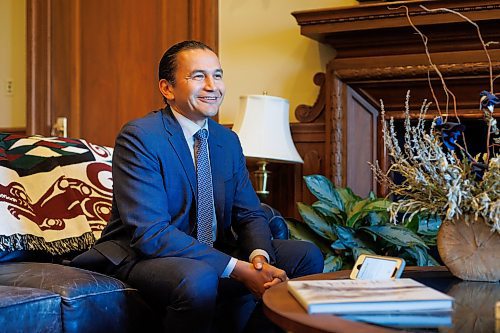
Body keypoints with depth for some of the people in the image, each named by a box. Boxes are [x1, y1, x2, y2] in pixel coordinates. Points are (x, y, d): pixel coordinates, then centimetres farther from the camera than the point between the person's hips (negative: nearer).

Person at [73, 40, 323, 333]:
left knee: (307, 255, -1)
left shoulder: (228, 140, 7)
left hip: (213, 252, 7)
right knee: (199, 278, -38)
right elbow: (151, 234, -25)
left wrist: (259, 257, -19)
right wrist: (238, 269, -29)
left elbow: (250, 215, 6)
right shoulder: (138, 136, -16)